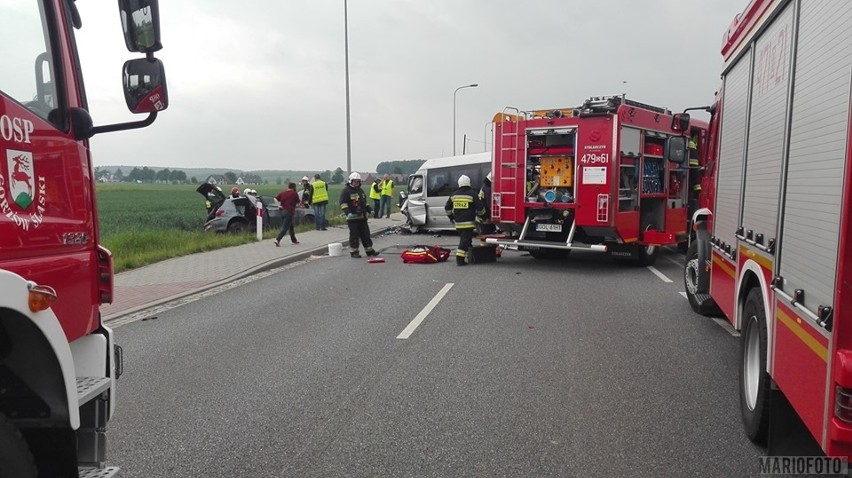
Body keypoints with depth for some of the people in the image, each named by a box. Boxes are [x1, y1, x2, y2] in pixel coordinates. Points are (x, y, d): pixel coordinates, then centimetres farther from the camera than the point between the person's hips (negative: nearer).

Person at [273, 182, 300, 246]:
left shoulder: (282, 192, 8)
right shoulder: (294, 193, -4)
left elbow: (276, 199, -1)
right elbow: (298, 202, 6)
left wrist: (279, 205, -1)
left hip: (283, 211, 6)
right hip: (289, 212, -6)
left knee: (291, 226, 20)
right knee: (285, 227, -7)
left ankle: (294, 240, 29)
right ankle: (277, 240, -19)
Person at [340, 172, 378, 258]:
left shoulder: (360, 190, 19)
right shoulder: (346, 190, -6)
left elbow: (365, 202, 30)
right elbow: (343, 203, -13)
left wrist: (369, 209, 21)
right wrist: (347, 212, -24)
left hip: (362, 217, 7)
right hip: (352, 217, -7)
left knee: (366, 234, 10)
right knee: (354, 235, -4)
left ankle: (369, 250, 17)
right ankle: (354, 252, 4)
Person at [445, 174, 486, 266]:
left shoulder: (454, 195, 9)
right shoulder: (472, 194, -6)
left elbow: (447, 208, 14)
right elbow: (480, 208, -6)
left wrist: (451, 217, 26)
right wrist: (482, 215, 13)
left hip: (458, 223, 5)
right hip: (468, 223, -5)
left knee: (464, 239, 21)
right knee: (465, 240, -6)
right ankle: (460, 258, -12)